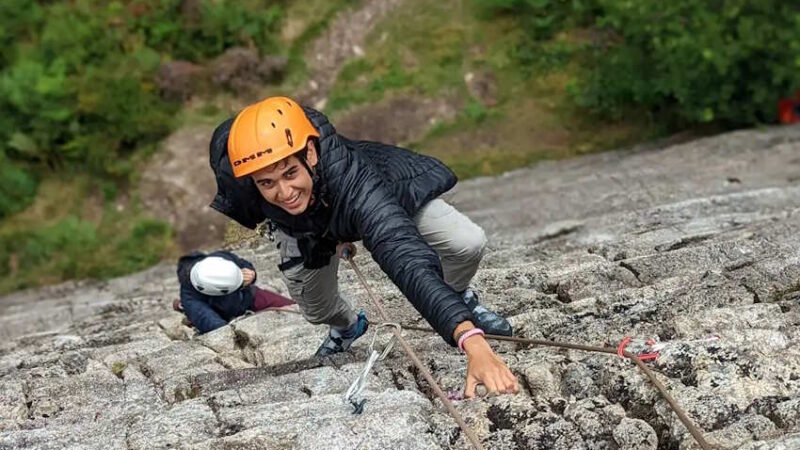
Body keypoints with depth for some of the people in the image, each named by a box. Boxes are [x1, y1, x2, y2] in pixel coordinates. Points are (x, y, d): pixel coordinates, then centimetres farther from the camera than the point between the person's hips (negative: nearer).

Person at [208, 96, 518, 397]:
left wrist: (472, 341, -74)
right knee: (316, 311, 9)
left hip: (387, 198, -3)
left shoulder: (355, 182, -50)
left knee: (469, 244, -20)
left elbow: (408, 260, -61)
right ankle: (346, 325, 50)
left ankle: (459, 298, 18)